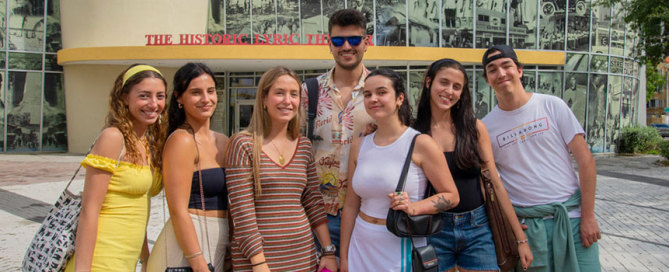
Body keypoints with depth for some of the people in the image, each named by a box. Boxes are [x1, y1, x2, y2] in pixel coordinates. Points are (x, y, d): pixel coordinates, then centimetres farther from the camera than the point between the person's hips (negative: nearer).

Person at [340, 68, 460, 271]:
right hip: (361, 247, 4)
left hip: (401, 249, -4)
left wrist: (413, 207, -22)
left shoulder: (421, 143, -10)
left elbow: (451, 196, -6)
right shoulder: (359, 146, 3)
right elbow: (351, 204, 7)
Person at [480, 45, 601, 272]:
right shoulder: (486, 127, 1)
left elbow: (585, 160, -1)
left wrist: (588, 217, -6)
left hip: (572, 216, 0)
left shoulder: (551, 106, -1)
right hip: (527, 225, 0)